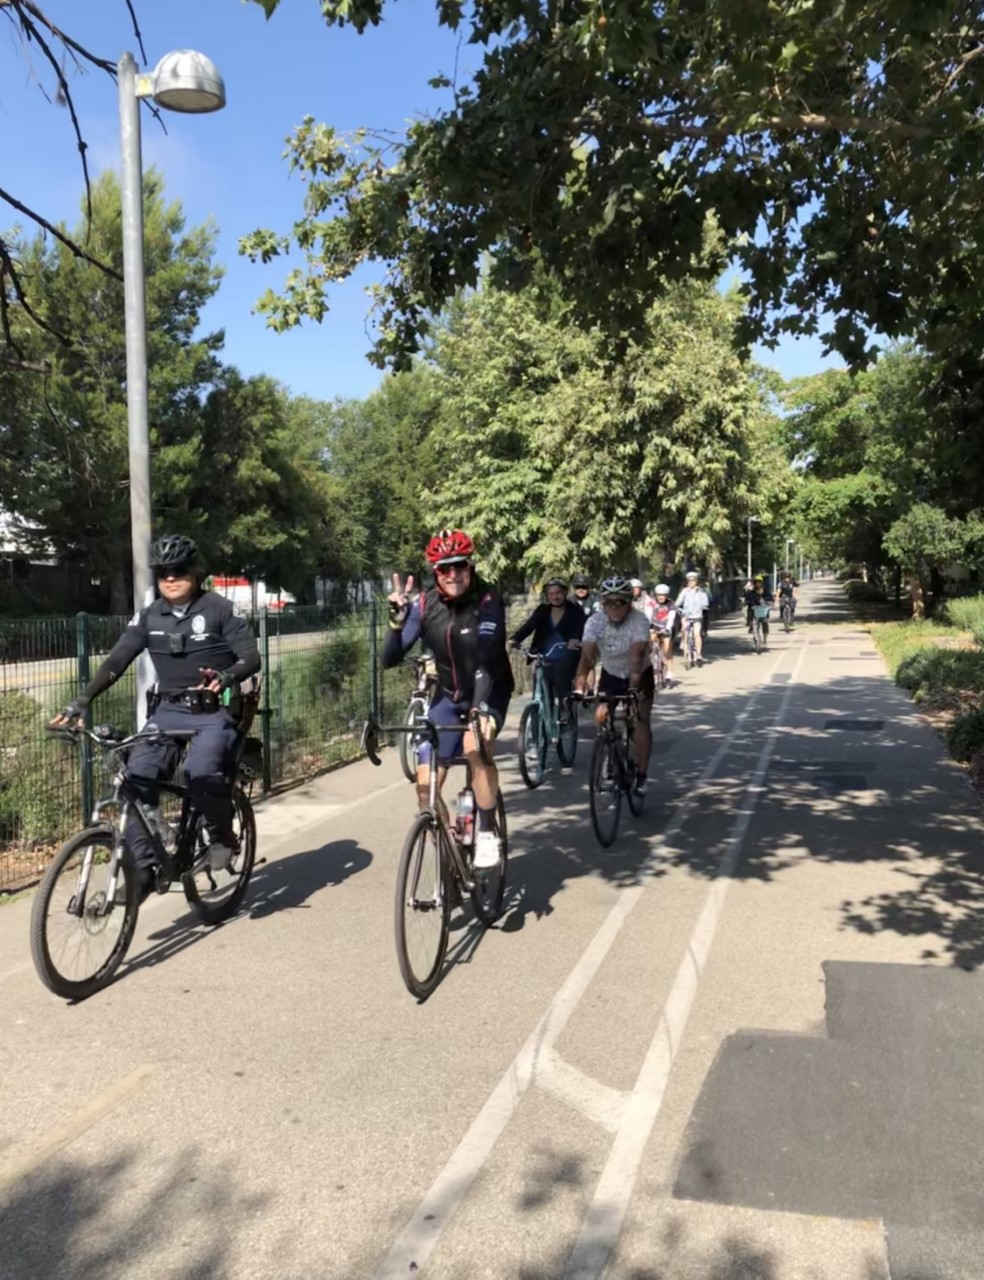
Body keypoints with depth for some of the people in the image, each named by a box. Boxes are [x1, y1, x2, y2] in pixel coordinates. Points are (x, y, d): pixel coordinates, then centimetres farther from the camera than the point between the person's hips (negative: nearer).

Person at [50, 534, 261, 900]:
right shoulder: (149, 616, 4)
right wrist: (80, 702, -16)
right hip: (168, 710, 4)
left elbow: (251, 657, -12)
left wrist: (226, 676, -34)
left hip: (215, 712, -4)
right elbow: (116, 660, -3)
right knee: (137, 775, -17)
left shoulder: (219, 608, -6)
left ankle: (222, 835, -2)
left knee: (200, 771, -31)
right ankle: (142, 867, -6)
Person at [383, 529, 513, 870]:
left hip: (489, 693, -3)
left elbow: (486, 658, -34)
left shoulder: (488, 601, -22)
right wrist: (397, 621, -31)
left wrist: (479, 708, -47)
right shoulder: (425, 605, -12)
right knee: (426, 781, -8)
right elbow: (390, 659, -14)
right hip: (449, 695, 4)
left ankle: (487, 833, -15)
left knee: (476, 745, -34)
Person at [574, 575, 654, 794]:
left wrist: (633, 687, -52)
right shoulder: (595, 621, -23)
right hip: (610, 675, 2)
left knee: (640, 720, -11)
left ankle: (641, 774, 1)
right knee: (601, 717, -9)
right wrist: (579, 685, -45)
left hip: (639, 675, -2)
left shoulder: (639, 620, -29)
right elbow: (587, 655, -32)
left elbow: (637, 655, -40)